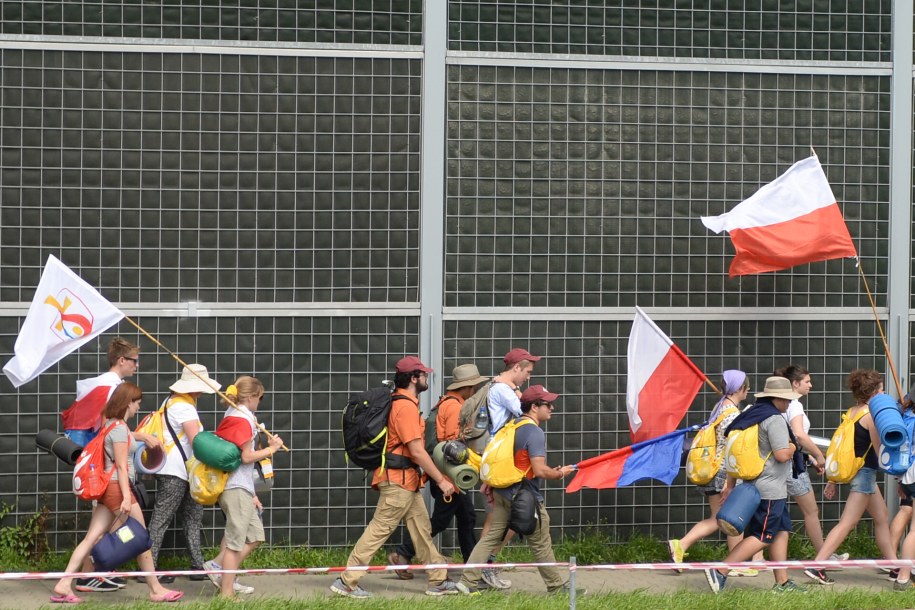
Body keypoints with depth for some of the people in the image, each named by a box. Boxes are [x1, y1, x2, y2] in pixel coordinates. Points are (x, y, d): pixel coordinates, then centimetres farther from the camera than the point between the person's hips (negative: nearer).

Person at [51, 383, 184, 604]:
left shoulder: (110, 424, 13)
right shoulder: (120, 428, -13)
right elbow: (121, 466, -18)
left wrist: (144, 436, 40)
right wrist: (126, 497, -21)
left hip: (106, 487, 9)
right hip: (117, 486, -9)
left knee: (91, 538, 3)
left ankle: (63, 586, -5)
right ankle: (156, 590, 7)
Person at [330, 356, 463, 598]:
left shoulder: (400, 403, 13)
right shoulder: (406, 407, -18)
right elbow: (417, 451, -21)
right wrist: (441, 480, -16)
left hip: (407, 480, 10)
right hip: (398, 480, -10)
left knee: (422, 528, 13)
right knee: (379, 530, -7)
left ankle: (438, 582, 18)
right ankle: (347, 582, -5)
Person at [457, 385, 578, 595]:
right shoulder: (535, 433, -18)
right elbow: (540, 470, -25)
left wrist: (490, 483, 23)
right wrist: (560, 473, -8)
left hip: (503, 493, 8)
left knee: (490, 538, 6)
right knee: (541, 544, 5)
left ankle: (468, 582, 0)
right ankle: (558, 587, 16)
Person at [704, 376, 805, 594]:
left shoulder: (751, 416, 13)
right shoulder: (775, 419, -16)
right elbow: (782, 454, -23)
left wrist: (730, 484, 18)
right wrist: (793, 446, -1)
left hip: (754, 484, 10)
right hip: (770, 489, -10)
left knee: (781, 531, 14)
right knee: (762, 538, -8)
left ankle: (782, 582, 16)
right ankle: (720, 571, -14)